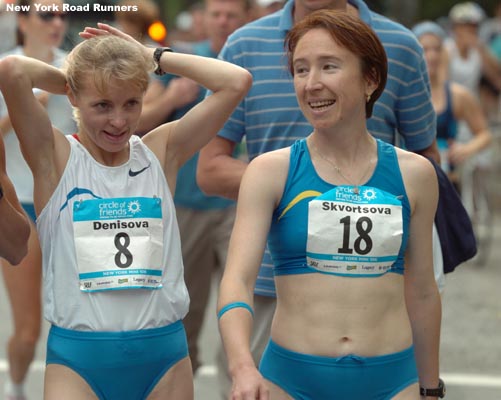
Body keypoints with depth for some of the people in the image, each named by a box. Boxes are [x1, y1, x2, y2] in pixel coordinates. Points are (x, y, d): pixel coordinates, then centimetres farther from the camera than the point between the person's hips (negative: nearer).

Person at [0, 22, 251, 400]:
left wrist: (153, 56, 3)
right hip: (77, 356, -2)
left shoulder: (162, 152, 5)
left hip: (164, 354, 3)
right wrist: (65, 78, 2)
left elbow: (237, 81, -1)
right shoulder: (55, 158, -2)